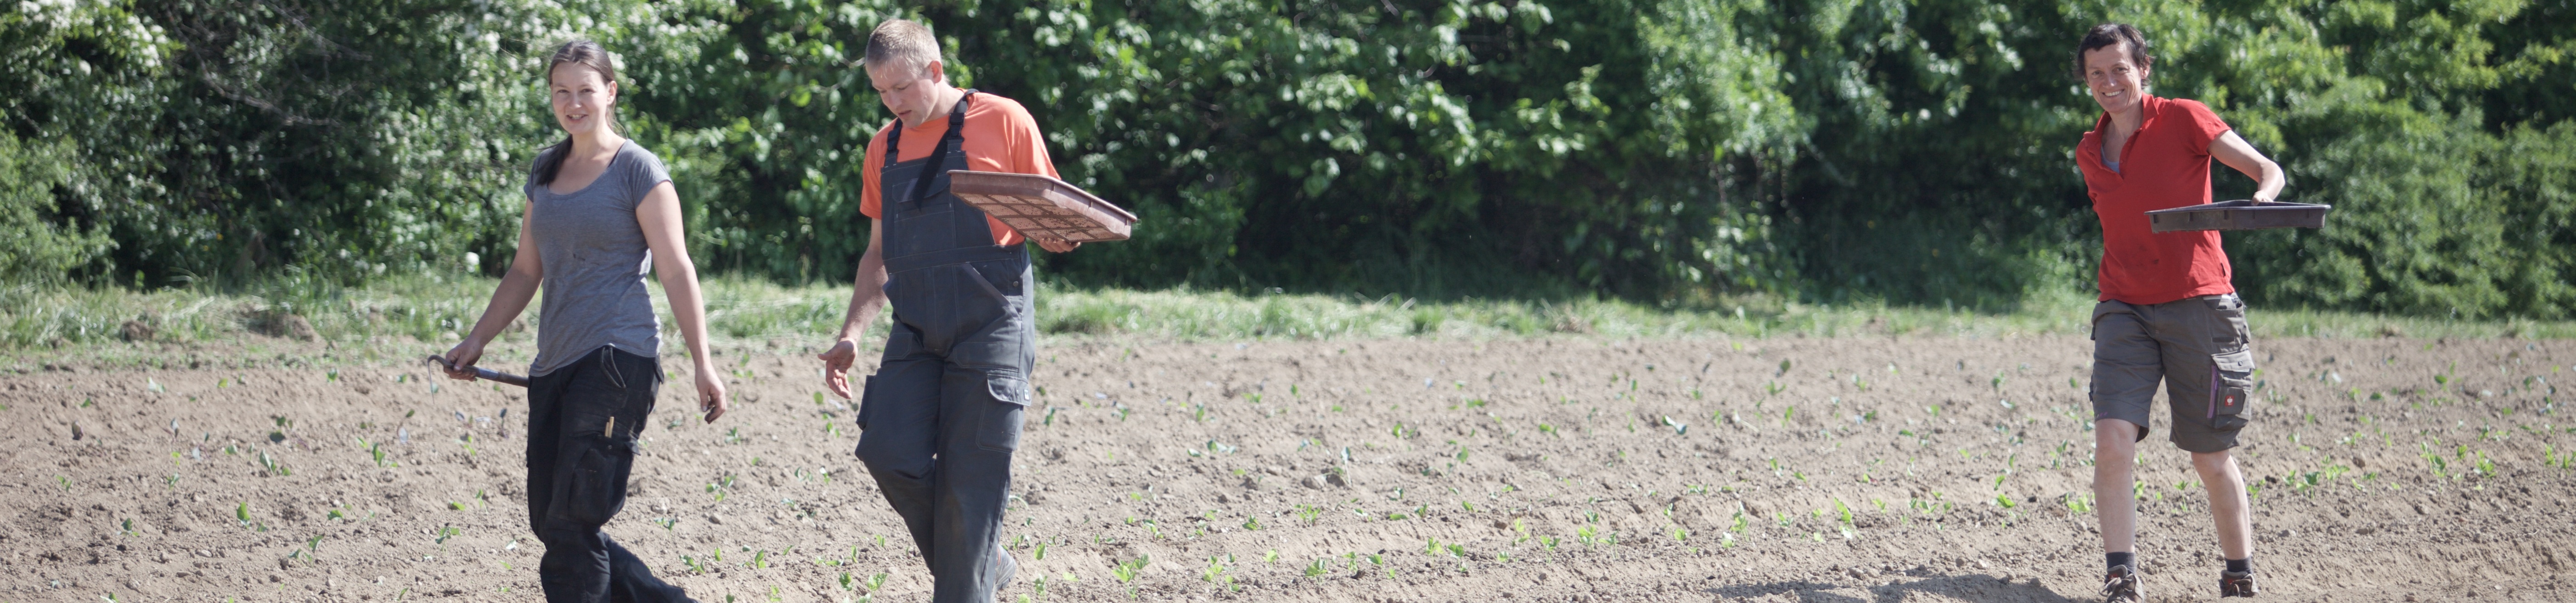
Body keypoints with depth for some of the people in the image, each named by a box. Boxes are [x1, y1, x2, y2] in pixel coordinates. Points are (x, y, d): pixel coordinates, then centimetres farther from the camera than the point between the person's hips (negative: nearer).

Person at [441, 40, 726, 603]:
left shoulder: (638, 170, -3)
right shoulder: (546, 170, 16)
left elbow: (676, 270, -5)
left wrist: (703, 364, -10)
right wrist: (478, 339, 16)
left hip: (618, 357, -8)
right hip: (556, 363, 8)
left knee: (572, 524, -13)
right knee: (549, 522, 6)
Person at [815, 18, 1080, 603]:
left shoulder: (1002, 122, -2)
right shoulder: (885, 147, 14)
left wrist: (1057, 236, -21)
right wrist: (852, 333, 10)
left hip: (991, 329, -5)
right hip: (916, 332, 5)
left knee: (970, 478, -6)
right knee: (889, 453, -8)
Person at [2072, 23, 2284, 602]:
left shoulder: (2183, 120, -3)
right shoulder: (2089, 153, 12)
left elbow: (2268, 170, -5)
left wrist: (2260, 198, -27)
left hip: (2198, 305, -3)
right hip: (2123, 311, 3)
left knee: (2211, 458, 4)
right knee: (2113, 439, -17)